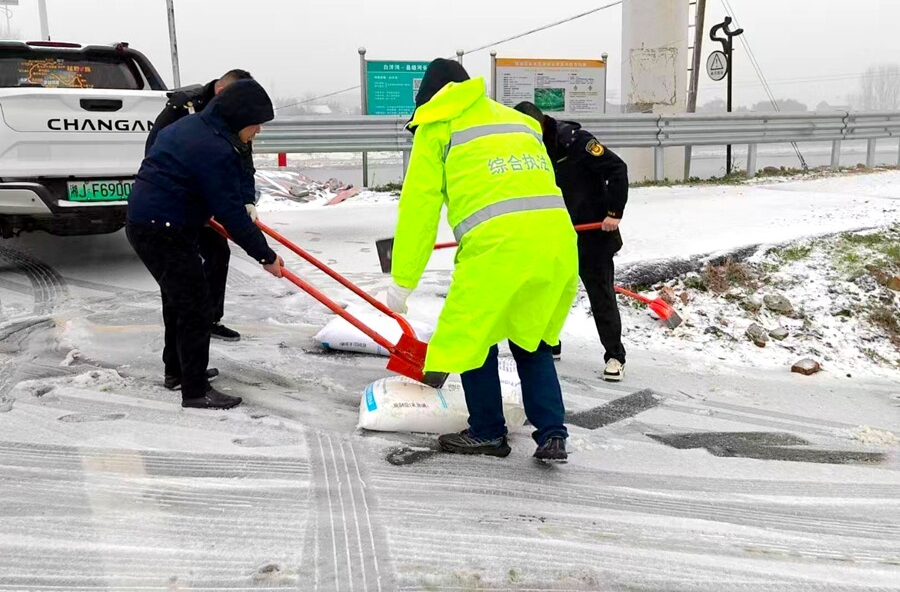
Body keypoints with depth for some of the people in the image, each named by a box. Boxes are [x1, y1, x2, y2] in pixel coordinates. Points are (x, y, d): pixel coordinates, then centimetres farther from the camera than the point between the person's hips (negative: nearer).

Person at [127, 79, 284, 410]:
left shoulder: (191, 124, 10)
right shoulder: (217, 151, -22)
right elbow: (231, 215, -23)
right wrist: (266, 256, -16)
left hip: (144, 222, 11)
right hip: (164, 232, -11)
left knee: (179, 297, 24)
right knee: (195, 307, -4)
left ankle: (177, 369, 39)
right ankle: (195, 391, 3)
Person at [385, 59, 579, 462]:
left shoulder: (437, 126, 16)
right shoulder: (520, 120, 31)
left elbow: (419, 207, 11)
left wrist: (403, 281, 16)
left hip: (498, 242, -6)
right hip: (557, 235, 6)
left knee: (470, 334, 14)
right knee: (532, 338, 21)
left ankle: (488, 433, 24)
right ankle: (552, 435, 17)